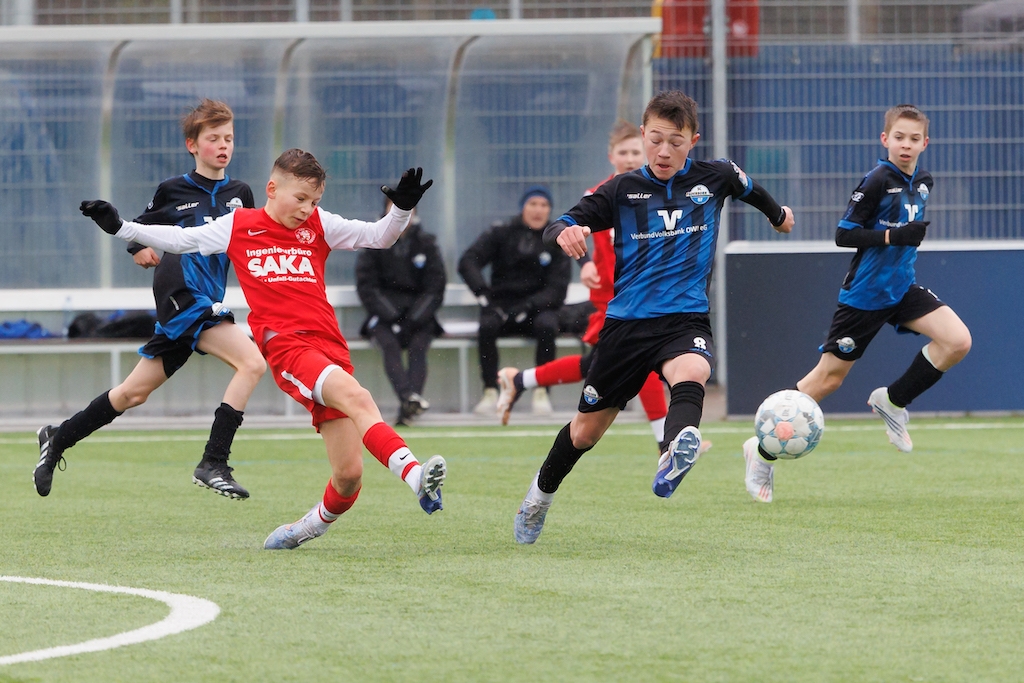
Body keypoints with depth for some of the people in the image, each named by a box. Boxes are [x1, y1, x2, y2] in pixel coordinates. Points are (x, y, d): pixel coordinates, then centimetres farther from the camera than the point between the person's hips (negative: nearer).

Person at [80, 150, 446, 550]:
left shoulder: (319, 226, 16)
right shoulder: (239, 227, 12)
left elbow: (378, 237, 13)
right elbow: (179, 240, 19)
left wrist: (402, 208, -6)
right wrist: (119, 227, 15)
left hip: (330, 348, 4)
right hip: (285, 346, -4)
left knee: (349, 475, -3)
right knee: (358, 399, -34)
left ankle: (314, 525, 24)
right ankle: (414, 475, -48)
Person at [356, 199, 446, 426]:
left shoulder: (426, 244, 8)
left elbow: (435, 289, 5)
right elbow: (366, 287, -1)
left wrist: (413, 321, -11)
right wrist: (391, 318, -15)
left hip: (418, 314, 1)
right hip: (383, 314, 0)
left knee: (418, 346, -29)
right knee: (389, 345, -31)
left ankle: (407, 410, -46)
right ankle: (408, 397, -53)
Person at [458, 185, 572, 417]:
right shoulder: (501, 233, 5)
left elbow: (557, 291, -3)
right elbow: (468, 262, -5)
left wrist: (527, 307, -19)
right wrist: (484, 295, -21)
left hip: (537, 308, 0)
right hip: (501, 306, 0)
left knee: (546, 325, -34)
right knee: (487, 326, -33)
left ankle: (542, 393, -28)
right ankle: (490, 393, -30)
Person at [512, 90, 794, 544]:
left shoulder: (714, 178, 4)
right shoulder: (622, 190, 0)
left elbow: (749, 188, 27)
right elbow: (558, 226, -5)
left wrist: (778, 215, 46)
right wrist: (564, 232, -30)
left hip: (686, 316, -1)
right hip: (627, 320, 1)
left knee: (692, 373, -38)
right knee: (587, 429, 13)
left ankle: (678, 452, -67)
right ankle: (540, 495, 40)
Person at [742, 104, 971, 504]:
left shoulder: (922, 182, 6)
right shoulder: (878, 180, -17)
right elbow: (843, 234, -19)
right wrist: (893, 236, -26)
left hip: (902, 288, 6)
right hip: (864, 294, -6)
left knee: (958, 340, -15)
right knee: (828, 378, -2)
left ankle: (892, 401, 4)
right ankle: (763, 449, 12)